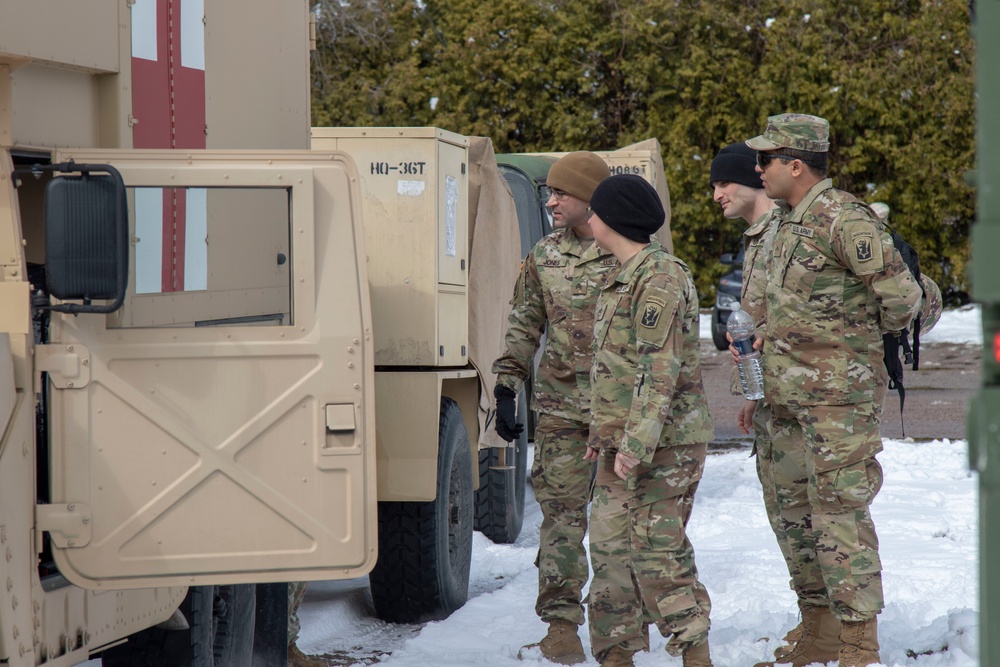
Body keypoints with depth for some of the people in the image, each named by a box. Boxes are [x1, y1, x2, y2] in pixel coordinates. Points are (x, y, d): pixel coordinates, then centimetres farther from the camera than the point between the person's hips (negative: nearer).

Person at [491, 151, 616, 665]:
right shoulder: (543, 256, 8)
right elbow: (524, 327, 14)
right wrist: (506, 389, 8)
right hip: (560, 407, 2)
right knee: (562, 512, -3)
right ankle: (561, 621, 0)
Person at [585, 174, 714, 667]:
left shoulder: (659, 279, -15)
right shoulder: (623, 277, 16)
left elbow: (662, 371, -21)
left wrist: (636, 442, -25)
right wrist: (604, 432, 23)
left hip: (663, 444, -10)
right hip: (621, 444, 10)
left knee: (657, 550, -9)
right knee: (610, 546, 11)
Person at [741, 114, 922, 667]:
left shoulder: (844, 219, -16)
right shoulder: (788, 221, 13)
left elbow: (901, 295, -16)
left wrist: (864, 338, 0)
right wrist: (771, 336, 10)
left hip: (838, 394, -10)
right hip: (788, 396, 10)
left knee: (840, 515, -9)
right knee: (797, 513, 14)